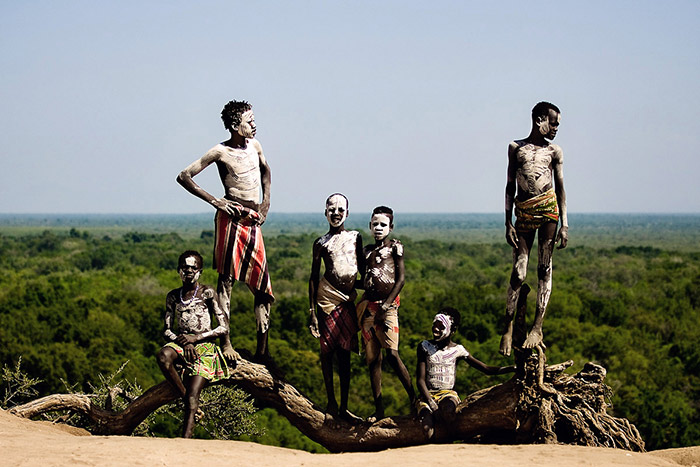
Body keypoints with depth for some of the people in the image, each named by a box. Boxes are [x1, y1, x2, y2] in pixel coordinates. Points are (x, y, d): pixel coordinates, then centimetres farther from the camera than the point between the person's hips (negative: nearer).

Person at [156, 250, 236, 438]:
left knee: (193, 396, -21)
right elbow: (167, 330, 11)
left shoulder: (207, 293, 2)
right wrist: (183, 342, -10)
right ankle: (185, 397, -22)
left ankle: (186, 438, -28)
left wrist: (196, 337, -11)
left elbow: (224, 328, -1)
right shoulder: (173, 296, 14)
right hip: (181, 343, 3)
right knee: (163, 356, -34)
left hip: (204, 345, -3)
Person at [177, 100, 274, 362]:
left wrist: (266, 201, 19)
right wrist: (214, 201, -9)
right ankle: (226, 342, -6)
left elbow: (265, 170, 33)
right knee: (226, 279, -5)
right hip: (232, 219, -6)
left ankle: (262, 350, 8)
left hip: (254, 222, 6)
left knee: (263, 286, 3)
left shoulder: (254, 145, 12)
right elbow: (184, 176, -6)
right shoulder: (220, 152, -6)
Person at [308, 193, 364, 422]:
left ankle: (344, 407, 10)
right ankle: (331, 402, 9)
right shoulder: (321, 243, 3)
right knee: (327, 350, 0)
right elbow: (314, 277, 4)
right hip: (328, 297, -3)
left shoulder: (355, 237, 10)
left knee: (345, 352, 6)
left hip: (349, 299, 3)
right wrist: (312, 311, -1)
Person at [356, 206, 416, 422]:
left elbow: (401, 278, -4)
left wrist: (386, 304, -12)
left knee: (392, 353, -20)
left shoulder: (395, 247, 3)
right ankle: (379, 409, 5)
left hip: (387, 306, -6)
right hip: (368, 305, 6)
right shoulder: (367, 250, 18)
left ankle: (414, 398, -14)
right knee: (372, 358, 3)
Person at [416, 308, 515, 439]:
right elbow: (420, 380, -1)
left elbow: (487, 369, 4)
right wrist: (431, 403, -17)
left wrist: (513, 368, -11)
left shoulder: (458, 350, 4)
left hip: (448, 393, 0)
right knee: (427, 427, -32)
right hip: (428, 394, 0)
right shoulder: (425, 347, 3)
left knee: (447, 410, -39)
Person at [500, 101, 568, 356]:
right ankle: (507, 329, 7)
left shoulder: (554, 151, 10)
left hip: (548, 209, 0)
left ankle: (537, 328, 0)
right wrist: (508, 223, 5)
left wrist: (564, 224, 0)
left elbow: (560, 189, 8)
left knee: (545, 268, -3)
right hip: (523, 212, 0)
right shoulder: (516, 148, 10)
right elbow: (510, 187, 11)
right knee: (518, 272, -1)